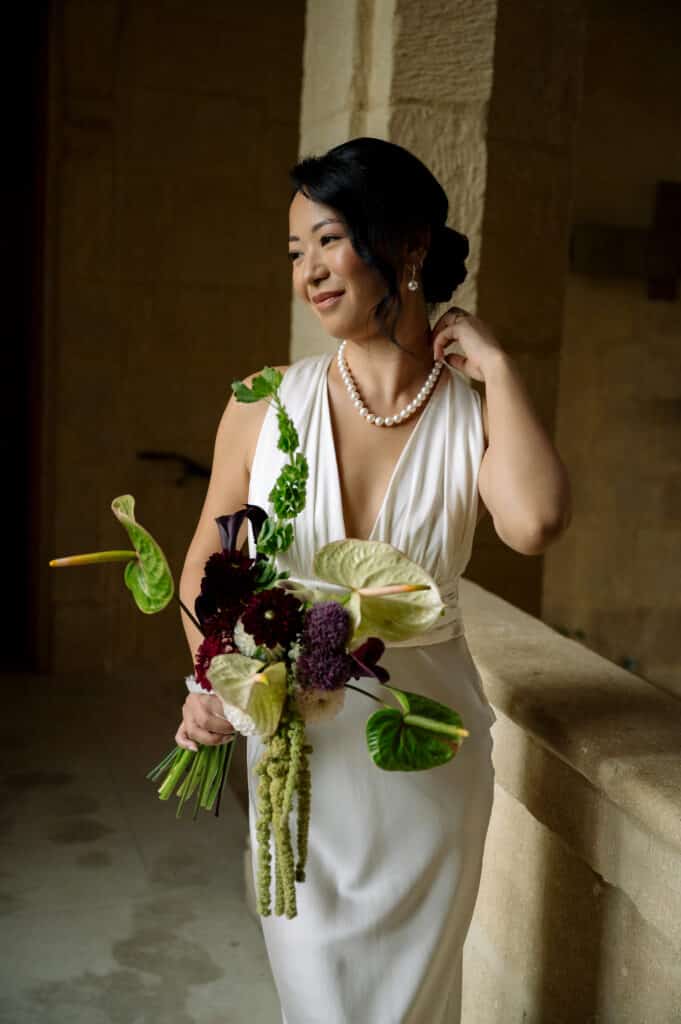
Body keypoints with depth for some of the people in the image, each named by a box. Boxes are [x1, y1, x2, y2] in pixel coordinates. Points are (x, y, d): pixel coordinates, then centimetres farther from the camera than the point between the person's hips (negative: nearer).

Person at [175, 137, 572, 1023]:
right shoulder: (267, 405, -8)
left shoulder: (476, 416, -9)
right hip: (295, 740, 0)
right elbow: (207, 562, 1)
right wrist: (213, 684, -14)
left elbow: (535, 523, -30)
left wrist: (496, 365, -19)